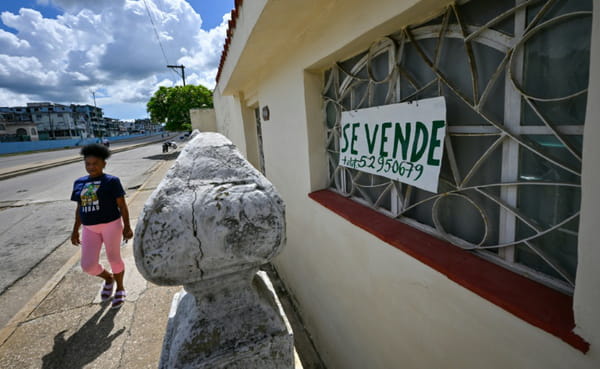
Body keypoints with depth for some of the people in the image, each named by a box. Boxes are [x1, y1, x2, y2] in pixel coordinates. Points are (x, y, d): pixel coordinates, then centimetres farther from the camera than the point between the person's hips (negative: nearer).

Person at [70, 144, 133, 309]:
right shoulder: (79, 183, 7)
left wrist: (127, 227, -10)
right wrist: (75, 230, 12)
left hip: (111, 225, -4)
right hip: (90, 229, 5)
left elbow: (122, 205, -8)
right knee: (88, 265, 2)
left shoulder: (111, 181, -8)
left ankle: (120, 288, 29)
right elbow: (80, 208, 12)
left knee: (114, 258, 8)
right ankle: (108, 278, 32)